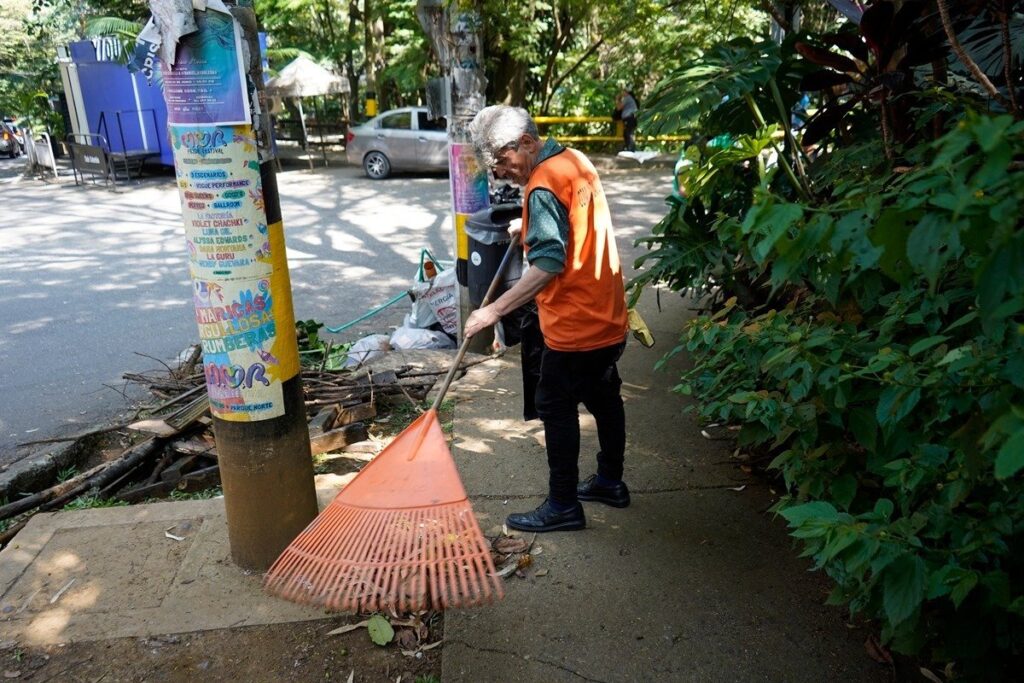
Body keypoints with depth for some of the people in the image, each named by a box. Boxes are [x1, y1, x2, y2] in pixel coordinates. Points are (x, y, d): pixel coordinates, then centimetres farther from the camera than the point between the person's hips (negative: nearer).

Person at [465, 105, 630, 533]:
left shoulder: (544, 186, -20)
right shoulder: (574, 160, 8)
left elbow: (548, 265, -27)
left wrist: (493, 311, -27)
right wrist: (530, 230, 17)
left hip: (574, 325, -10)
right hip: (607, 317, 10)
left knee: (557, 409, 3)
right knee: (604, 398, 19)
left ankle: (563, 506, 15)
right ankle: (610, 481, 35)